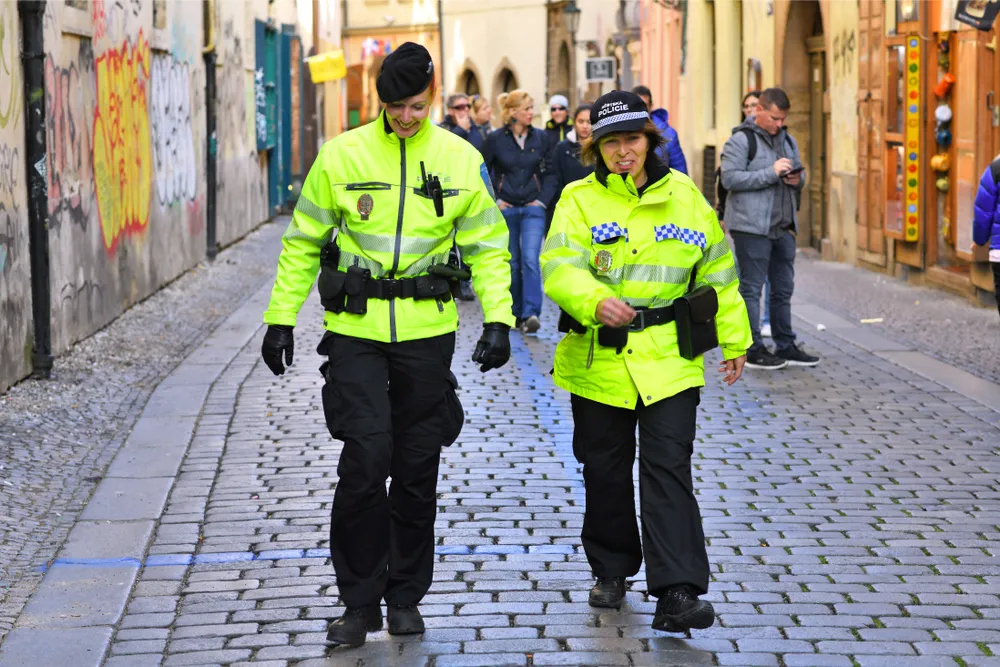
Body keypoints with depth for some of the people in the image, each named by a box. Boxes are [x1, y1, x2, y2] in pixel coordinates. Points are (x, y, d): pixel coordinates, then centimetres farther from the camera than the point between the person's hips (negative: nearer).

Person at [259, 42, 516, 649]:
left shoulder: (461, 160, 1)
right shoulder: (341, 155, -2)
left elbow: (487, 246, 6)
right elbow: (303, 242, 6)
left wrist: (498, 319, -6)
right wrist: (281, 318, 3)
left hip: (427, 332, 1)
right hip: (356, 330, -1)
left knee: (418, 468, 8)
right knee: (365, 458, -11)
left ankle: (406, 594, 23)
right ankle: (360, 601, 2)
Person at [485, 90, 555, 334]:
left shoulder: (540, 138, 3)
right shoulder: (495, 138, -3)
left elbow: (550, 173, 10)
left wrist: (543, 199, 1)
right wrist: (495, 201, -1)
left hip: (533, 208, 0)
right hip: (506, 209, 0)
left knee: (530, 259, -15)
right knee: (512, 263, 6)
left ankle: (531, 314, -22)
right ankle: (516, 314, 18)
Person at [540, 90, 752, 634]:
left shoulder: (683, 196, 5)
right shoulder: (579, 200, -2)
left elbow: (717, 271, 14)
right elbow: (559, 267, -18)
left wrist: (734, 341, 17)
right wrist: (596, 301, -38)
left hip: (668, 361, 0)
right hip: (598, 360, 0)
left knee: (669, 470, -8)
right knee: (606, 472, 12)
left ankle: (677, 594, -12)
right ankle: (611, 570, 32)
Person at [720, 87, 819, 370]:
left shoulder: (787, 140, 16)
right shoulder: (741, 140, -8)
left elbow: (800, 173, 26)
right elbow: (730, 178, -17)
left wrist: (797, 179, 0)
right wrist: (771, 172, -22)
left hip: (783, 227, 8)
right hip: (751, 227, -8)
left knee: (783, 288, 12)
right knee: (751, 288, -2)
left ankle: (786, 346, 20)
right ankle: (753, 350, 3)